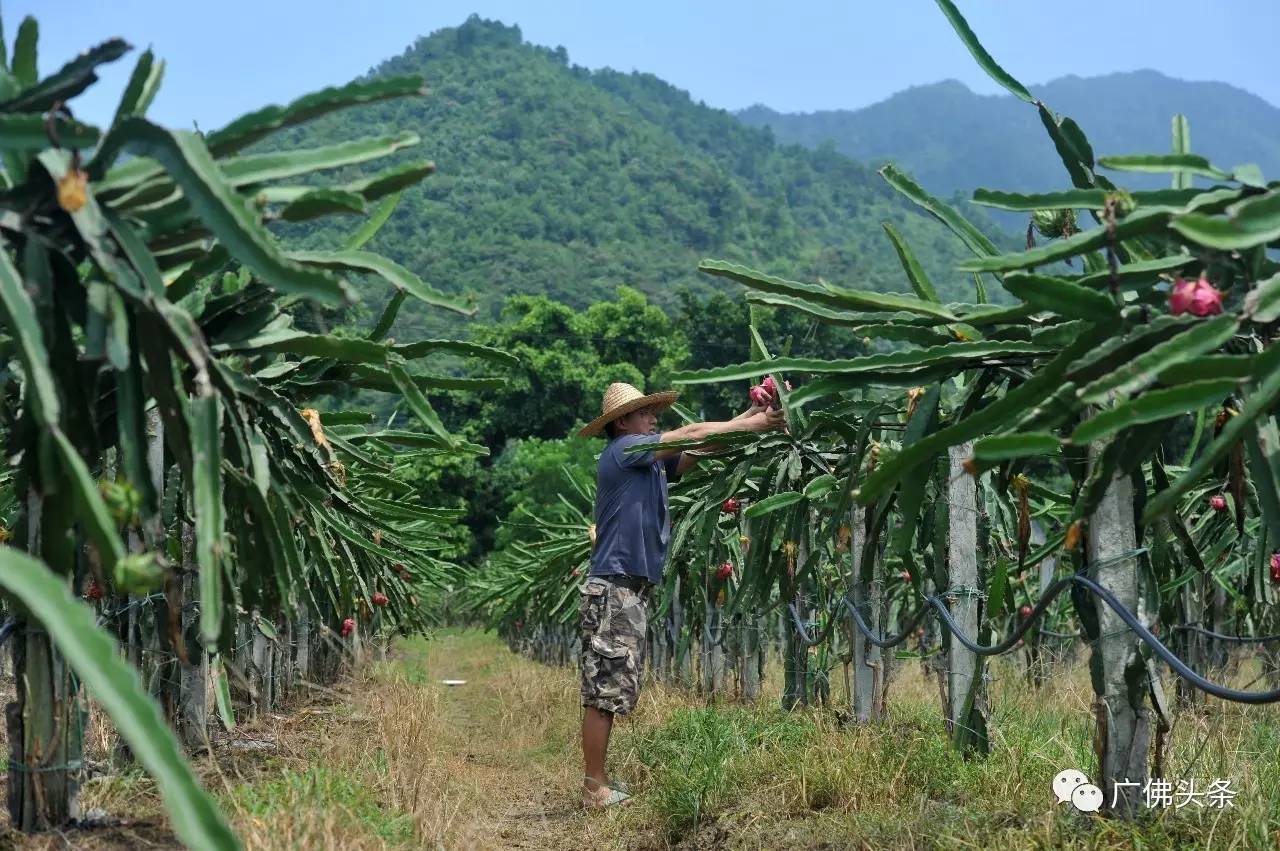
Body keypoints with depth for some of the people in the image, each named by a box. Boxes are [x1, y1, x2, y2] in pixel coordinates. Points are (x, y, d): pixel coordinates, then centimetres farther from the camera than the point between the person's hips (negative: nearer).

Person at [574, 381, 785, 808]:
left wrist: (748, 417, 3)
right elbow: (692, 434, -9)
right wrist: (753, 425, -3)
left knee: (616, 691, 10)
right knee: (605, 691, -8)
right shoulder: (622, 451, -7)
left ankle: (598, 782, 15)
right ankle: (595, 787, -5)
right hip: (613, 590, -10)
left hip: (632, 591, 10)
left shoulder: (651, 462, 18)